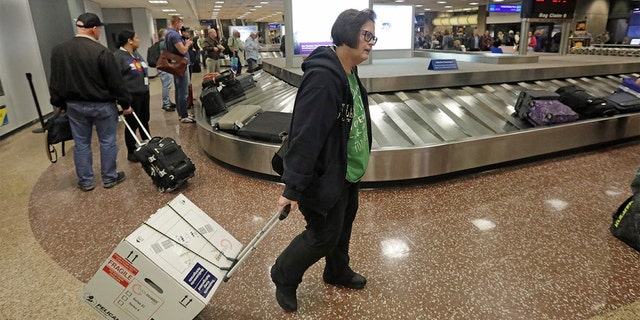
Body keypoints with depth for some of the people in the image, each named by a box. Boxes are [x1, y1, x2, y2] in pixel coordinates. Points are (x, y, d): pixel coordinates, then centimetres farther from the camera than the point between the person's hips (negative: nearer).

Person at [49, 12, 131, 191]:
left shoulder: (58, 50, 2)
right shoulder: (101, 52, -16)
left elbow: (55, 82, 8)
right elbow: (116, 82, -13)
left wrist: (60, 104, 19)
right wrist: (125, 103, -3)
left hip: (75, 105, 5)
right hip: (102, 105, -5)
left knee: (81, 144, 12)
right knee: (107, 142, 8)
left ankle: (85, 182, 21)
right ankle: (109, 178, 18)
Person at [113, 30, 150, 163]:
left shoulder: (136, 54, 14)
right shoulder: (118, 56, -14)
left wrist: (146, 87, 24)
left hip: (144, 93, 8)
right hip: (131, 96, -8)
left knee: (144, 121, 17)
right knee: (132, 124, 1)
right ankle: (131, 152, 13)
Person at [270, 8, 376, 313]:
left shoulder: (350, 73, 5)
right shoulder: (322, 78, -27)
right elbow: (306, 135, -30)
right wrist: (293, 187, -28)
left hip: (349, 171, 10)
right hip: (325, 176, -9)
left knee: (343, 225, 23)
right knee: (324, 234, 4)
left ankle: (338, 272, 48)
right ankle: (283, 277, 29)